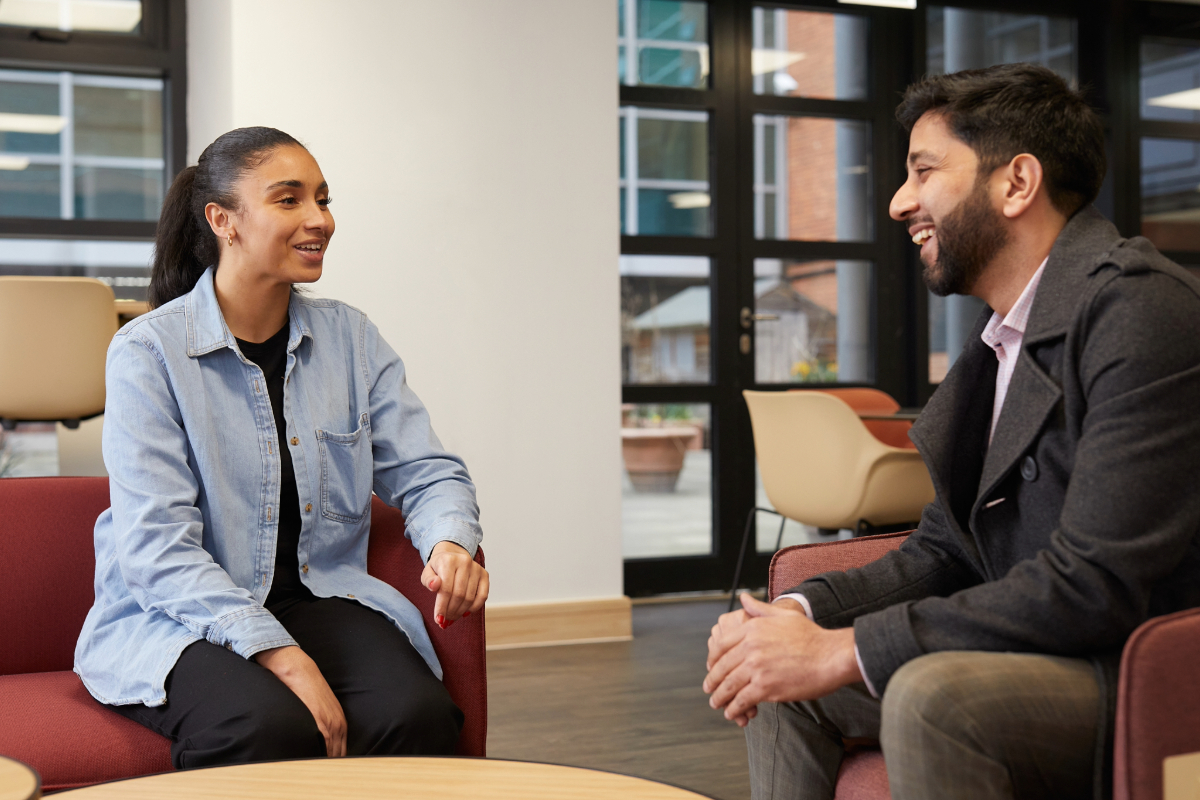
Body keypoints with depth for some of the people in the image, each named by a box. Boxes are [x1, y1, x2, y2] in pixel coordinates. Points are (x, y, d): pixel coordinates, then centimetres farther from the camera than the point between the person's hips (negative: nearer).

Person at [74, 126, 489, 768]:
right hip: (178, 618, -3)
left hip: (321, 599, 4)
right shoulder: (147, 352, -6)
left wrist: (450, 543, -17)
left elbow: (426, 472, 8)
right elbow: (157, 547, -14)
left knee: (419, 715, -26)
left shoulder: (351, 338, 9)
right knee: (272, 727, -35)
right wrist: (278, 654, -25)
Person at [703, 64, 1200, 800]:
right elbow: (942, 552, 12)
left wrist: (844, 650, -23)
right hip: (1042, 657, 9)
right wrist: (798, 614, -5)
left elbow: (1094, 585, -26)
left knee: (931, 695, -32)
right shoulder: (1003, 336, 10)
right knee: (788, 680, 8)